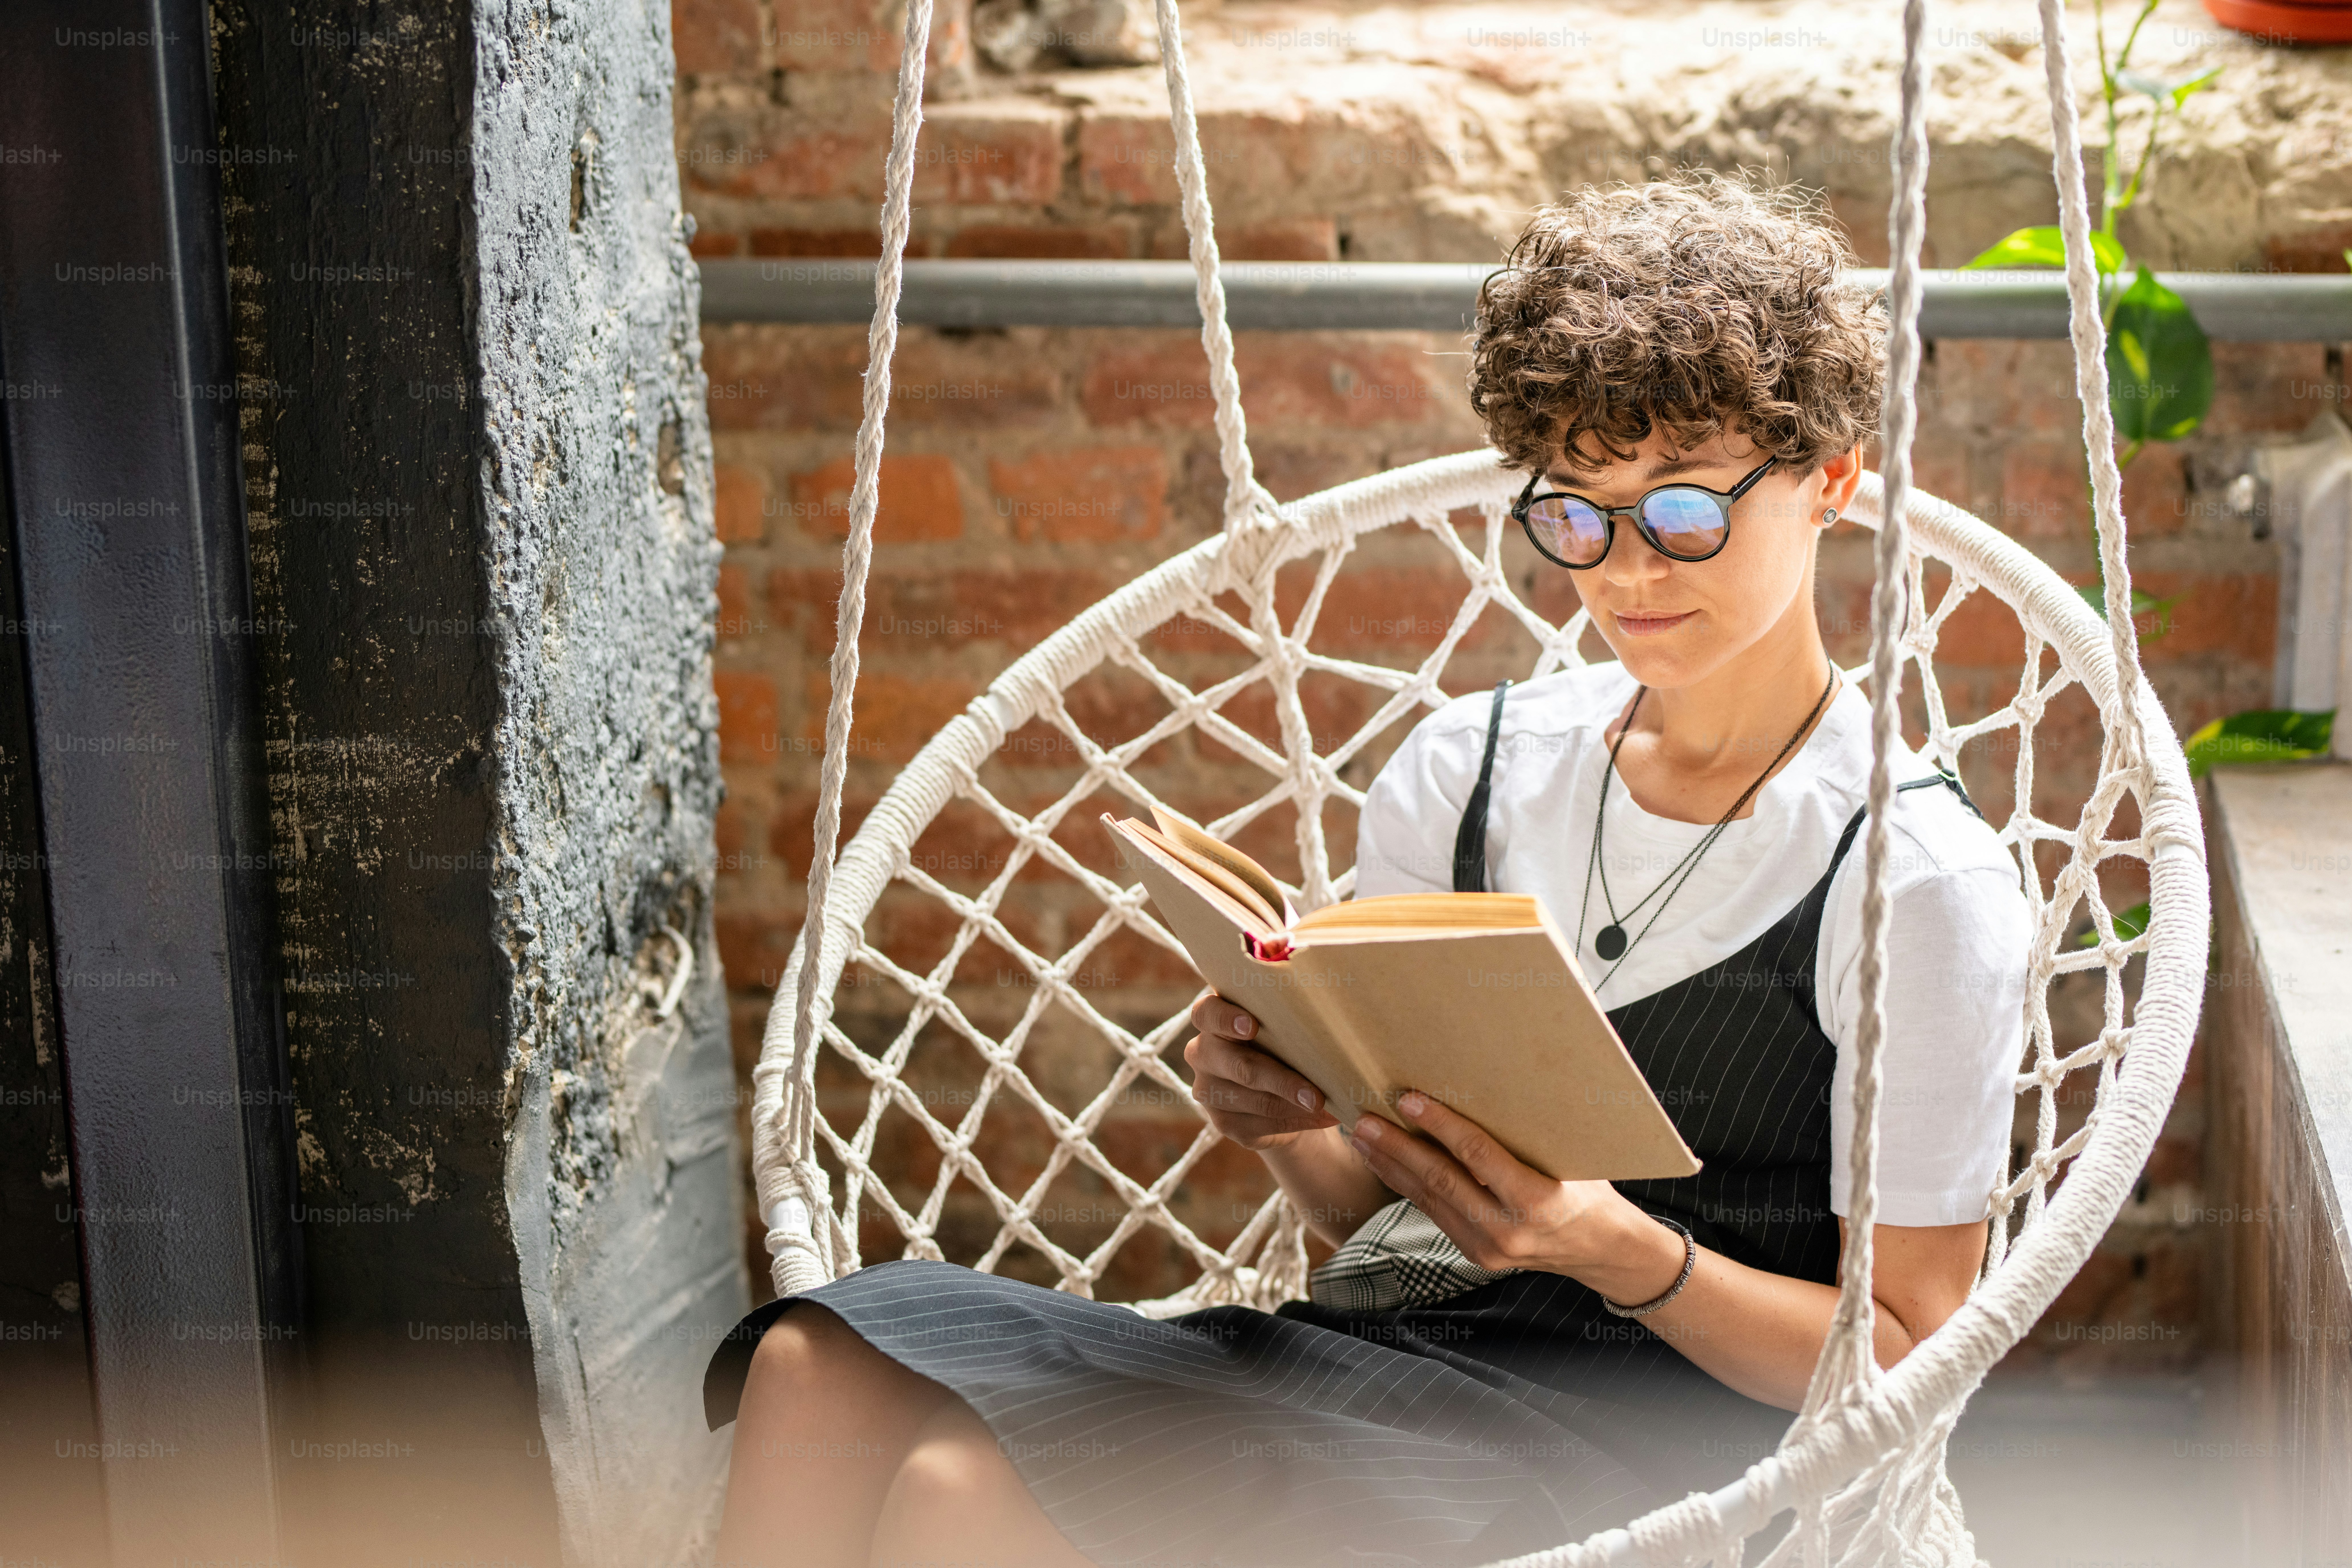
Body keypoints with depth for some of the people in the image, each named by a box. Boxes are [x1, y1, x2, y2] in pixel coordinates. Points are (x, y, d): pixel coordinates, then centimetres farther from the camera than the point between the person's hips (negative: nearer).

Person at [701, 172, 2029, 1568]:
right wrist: (1291, 1116, -5)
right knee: (821, 1371, -20)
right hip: (1362, 1340, 6)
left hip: (1617, 1438, -6)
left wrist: (1614, 1247, -19)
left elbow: (1904, 1359, -4)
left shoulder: (1919, 878, -4)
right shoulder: (1473, 767, 14)